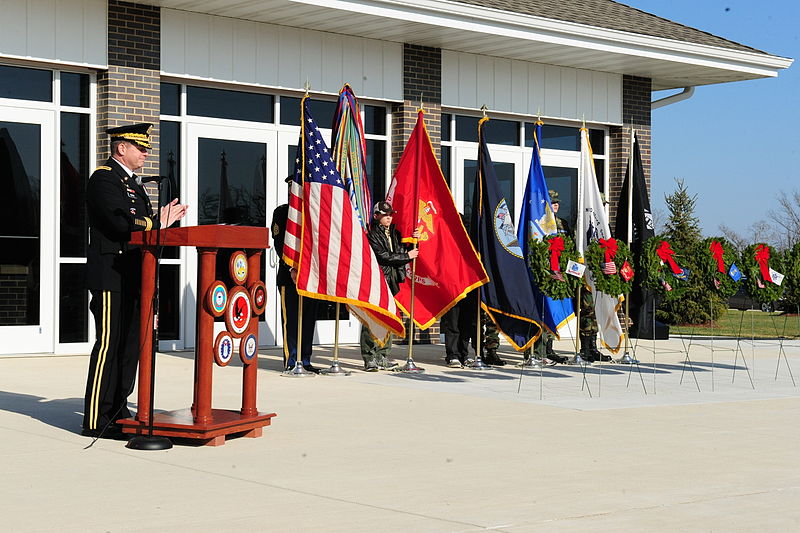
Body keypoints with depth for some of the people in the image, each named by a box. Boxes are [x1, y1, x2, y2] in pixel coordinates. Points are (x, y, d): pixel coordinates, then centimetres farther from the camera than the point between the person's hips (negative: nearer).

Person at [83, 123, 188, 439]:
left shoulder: (131, 182, 22)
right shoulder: (104, 178, -10)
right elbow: (120, 222, -22)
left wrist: (164, 219, 3)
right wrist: (157, 223, -11)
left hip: (131, 277, 10)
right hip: (110, 276, -10)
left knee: (130, 343, 11)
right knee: (109, 344, -9)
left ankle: (118, 410, 20)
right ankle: (96, 421, -6)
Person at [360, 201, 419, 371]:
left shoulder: (394, 232, 18)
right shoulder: (372, 234, -4)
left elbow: (403, 249, 20)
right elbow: (383, 256, -12)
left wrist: (414, 239, 2)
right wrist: (407, 256, -6)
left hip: (392, 281, 7)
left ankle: (383, 356, 12)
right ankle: (370, 358, -6)